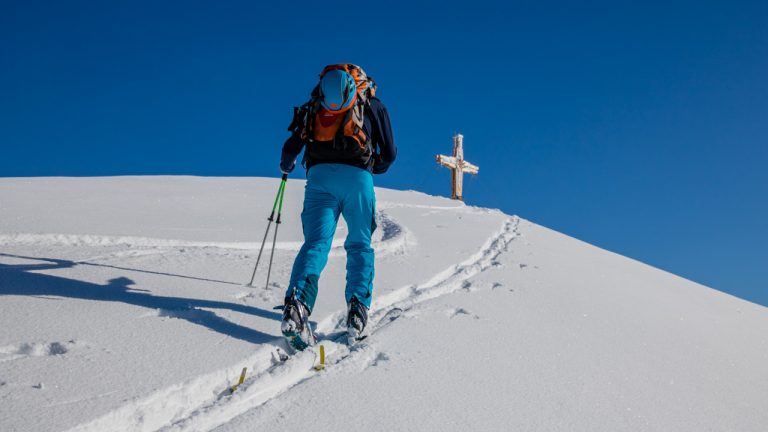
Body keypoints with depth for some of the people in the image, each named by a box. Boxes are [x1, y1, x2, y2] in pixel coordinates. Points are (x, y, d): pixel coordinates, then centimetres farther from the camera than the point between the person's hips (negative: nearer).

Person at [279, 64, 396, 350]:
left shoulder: (315, 106, 22)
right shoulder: (373, 106, 20)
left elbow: (291, 146, 15)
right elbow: (389, 154, 17)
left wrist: (286, 165, 38)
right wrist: (376, 167, 40)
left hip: (319, 176, 1)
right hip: (357, 176, -1)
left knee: (316, 242, -4)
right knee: (359, 245, 11)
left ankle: (297, 302, -28)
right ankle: (357, 309, -6)